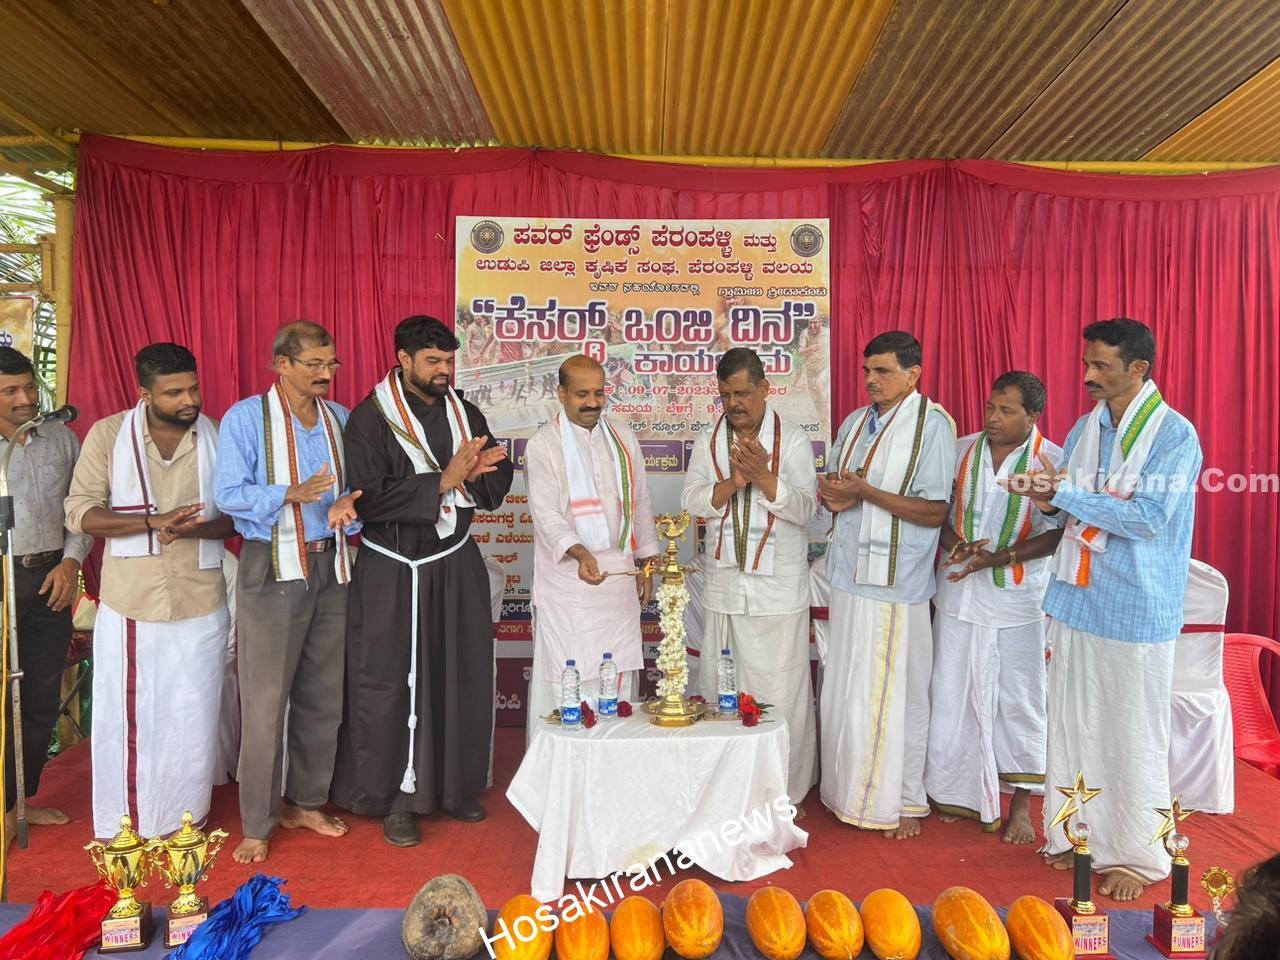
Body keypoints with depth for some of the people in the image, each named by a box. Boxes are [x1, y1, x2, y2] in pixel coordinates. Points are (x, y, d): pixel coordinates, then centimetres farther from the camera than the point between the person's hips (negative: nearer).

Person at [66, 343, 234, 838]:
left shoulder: (220, 438, -1)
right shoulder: (108, 434, -2)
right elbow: (80, 512, -6)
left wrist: (195, 528, -19)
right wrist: (152, 522, -19)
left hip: (200, 605, 0)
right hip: (128, 606, 0)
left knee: (192, 720, 11)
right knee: (124, 718, 11)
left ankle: (185, 823, 28)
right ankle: (121, 828, 28)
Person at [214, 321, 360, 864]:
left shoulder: (340, 419, 9)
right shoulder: (246, 418, -5)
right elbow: (227, 494, -10)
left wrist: (346, 505, -10)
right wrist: (291, 495, -23)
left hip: (330, 565, 5)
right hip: (273, 569, -5)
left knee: (323, 696, 13)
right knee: (265, 701, -1)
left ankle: (306, 802, 30)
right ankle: (258, 824, 14)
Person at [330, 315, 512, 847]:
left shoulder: (465, 414, 6)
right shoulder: (370, 419, -9)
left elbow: (497, 487, 8)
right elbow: (369, 498, -18)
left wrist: (477, 472, -15)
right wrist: (444, 479, -21)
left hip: (457, 567, 5)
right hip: (393, 575, -4)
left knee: (461, 678, 11)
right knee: (390, 684, 4)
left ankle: (456, 784, 29)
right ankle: (395, 797, 21)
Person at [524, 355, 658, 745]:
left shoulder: (622, 437, 11)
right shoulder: (543, 444, -4)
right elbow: (545, 512, -14)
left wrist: (645, 565, 15)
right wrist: (580, 553, -30)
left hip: (620, 575, 5)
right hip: (569, 578, -5)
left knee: (619, 677, 9)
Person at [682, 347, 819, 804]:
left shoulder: (793, 440, -3)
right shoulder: (709, 442, 7)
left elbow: (806, 509, -8)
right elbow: (692, 501, -1)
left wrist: (764, 476, -22)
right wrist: (733, 482, -18)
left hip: (778, 589, -3)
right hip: (723, 585, 3)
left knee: (779, 691, 1)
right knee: (719, 687, 10)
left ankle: (784, 792, 17)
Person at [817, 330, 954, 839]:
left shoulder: (932, 424, -8)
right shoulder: (855, 422, 12)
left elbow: (935, 511, -13)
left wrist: (865, 491, -19)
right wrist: (833, 494, -3)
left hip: (897, 582, -6)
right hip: (850, 572, 6)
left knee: (898, 694, 4)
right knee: (843, 691, 13)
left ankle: (905, 800, 21)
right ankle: (850, 790, 29)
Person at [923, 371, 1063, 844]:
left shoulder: (1052, 461, -7)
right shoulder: (962, 450, 3)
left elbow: (1057, 533, -10)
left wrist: (999, 557, -21)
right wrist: (955, 544, -12)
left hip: (1017, 597, -3)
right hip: (958, 590, 3)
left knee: (1018, 700, 8)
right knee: (952, 694, 10)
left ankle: (1021, 804, 22)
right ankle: (956, 791, 28)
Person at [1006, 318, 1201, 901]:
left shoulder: (1175, 435, -10)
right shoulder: (1084, 428, 9)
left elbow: (1148, 517, -20)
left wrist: (1064, 493, -20)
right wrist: (1049, 501, -8)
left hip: (1136, 608, -6)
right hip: (1076, 597, 6)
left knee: (1134, 734, 5)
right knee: (1072, 722, 12)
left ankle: (1137, 855, 21)